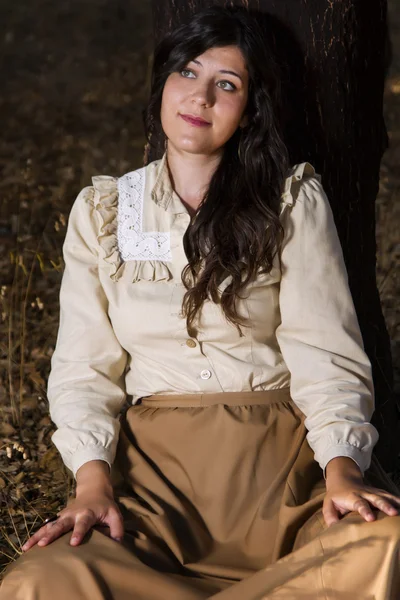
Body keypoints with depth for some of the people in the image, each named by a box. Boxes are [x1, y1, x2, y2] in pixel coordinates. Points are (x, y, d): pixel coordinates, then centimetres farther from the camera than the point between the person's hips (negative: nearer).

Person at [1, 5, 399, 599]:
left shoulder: (293, 199, 10)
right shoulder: (100, 211, 15)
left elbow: (325, 349, 1)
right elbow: (85, 365, 9)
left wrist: (341, 467, -18)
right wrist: (93, 479, -10)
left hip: (281, 449, 0)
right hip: (153, 458, 1)